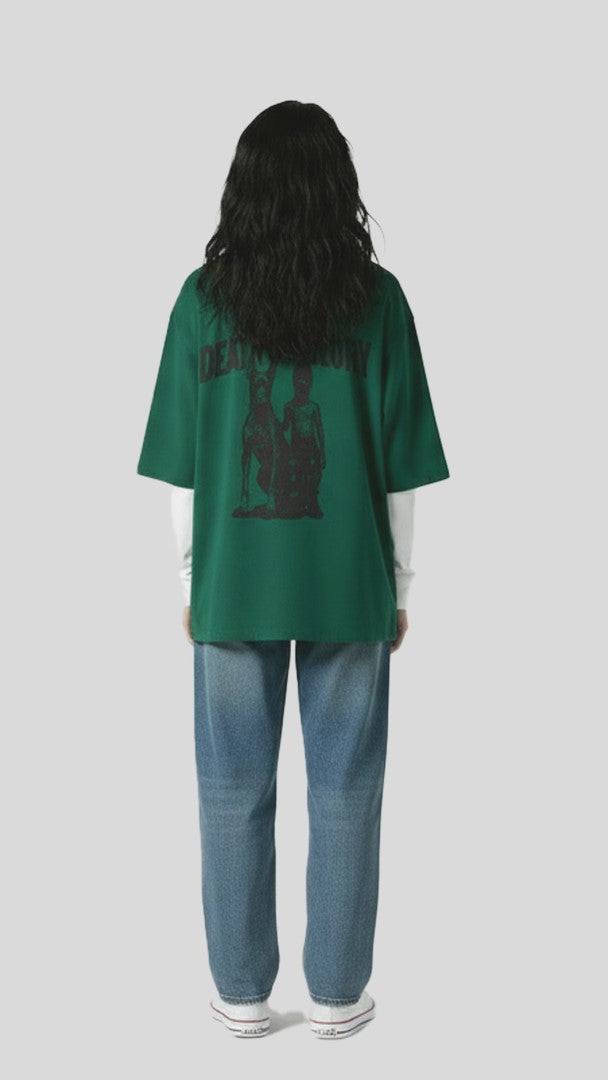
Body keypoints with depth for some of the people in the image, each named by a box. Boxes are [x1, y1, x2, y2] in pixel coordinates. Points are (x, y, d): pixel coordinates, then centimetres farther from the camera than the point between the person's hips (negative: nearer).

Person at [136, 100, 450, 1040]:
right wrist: (401, 586, 7)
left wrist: (190, 582, 10)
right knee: (345, 792, 10)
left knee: (234, 790, 11)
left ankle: (242, 993, 22)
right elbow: (400, 463, -3)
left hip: (234, 581, 1)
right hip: (348, 582, 0)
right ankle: (336, 995, 21)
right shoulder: (375, 297, -4)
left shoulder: (204, 296, -2)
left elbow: (181, 464, 0)